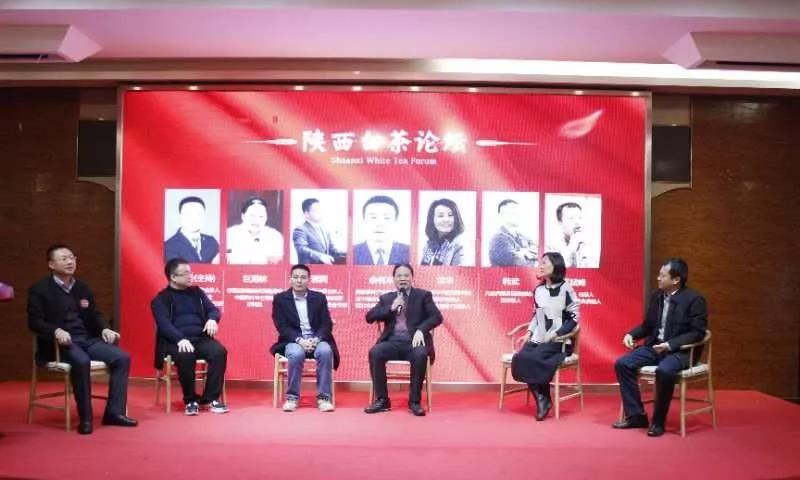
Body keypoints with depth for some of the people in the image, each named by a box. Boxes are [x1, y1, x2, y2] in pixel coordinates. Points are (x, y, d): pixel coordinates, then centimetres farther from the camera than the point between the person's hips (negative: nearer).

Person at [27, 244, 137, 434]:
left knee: (122, 358, -16)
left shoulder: (82, 288, 17)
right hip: (60, 343, -6)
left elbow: (95, 315, 20)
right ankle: (85, 418, -25)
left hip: (87, 339, 6)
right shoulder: (39, 290, 0)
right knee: (82, 361, -37)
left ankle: (114, 412, -12)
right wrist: (56, 331, -27)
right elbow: (34, 321, -8)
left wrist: (105, 329, -3)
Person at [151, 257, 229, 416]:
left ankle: (211, 398, -16)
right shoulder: (161, 299, 3)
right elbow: (164, 324, -11)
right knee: (186, 356, -37)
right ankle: (190, 400, -17)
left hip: (200, 338, 4)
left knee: (220, 351, -26)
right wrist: (180, 339, -29)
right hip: (175, 342, -4)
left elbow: (213, 309, 13)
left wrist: (212, 319, -13)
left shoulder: (196, 292, 18)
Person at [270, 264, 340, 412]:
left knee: (325, 351, -32)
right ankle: (292, 396, -19)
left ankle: (324, 397, -23)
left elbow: (327, 324, 3)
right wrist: (299, 340, -21)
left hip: (317, 340, 2)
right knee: (296, 353, -36)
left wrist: (316, 339, -17)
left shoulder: (319, 297, 10)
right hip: (293, 341, -1)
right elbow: (282, 326, -5)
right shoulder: (280, 299, 5)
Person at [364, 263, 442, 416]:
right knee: (374, 352, -28)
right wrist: (390, 308, -7)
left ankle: (414, 401, -19)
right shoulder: (386, 298, 18)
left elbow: (437, 317, -2)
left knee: (420, 355, -35)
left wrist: (421, 330, -19)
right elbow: (369, 317, 6)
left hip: (413, 341, -2)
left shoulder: (423, 295, 10)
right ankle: (382, 399, -17)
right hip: (392, 342, 2)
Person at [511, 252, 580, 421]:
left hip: (558, 341, -5)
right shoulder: (538, 290, 14)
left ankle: (544, 399, -10)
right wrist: (529, 333, 4)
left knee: (531, 359, -28)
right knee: (519, 359, -22)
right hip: (538, 339, 5)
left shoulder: (565, 289, -4)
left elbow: (574, 317, -6)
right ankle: (541, 398, -11)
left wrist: (556, 334, -15)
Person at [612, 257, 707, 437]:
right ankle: (636, 416, -3)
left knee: (664, 371, -37)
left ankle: (658, 421, -16)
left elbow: (698, 333, -15)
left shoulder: (694, 299, -11)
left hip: (681, 350, -7)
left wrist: (670, 344, -26)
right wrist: (631, 334, -1)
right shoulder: (656, 296, 9)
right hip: (655, 346, 7)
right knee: (622, 364, -13)